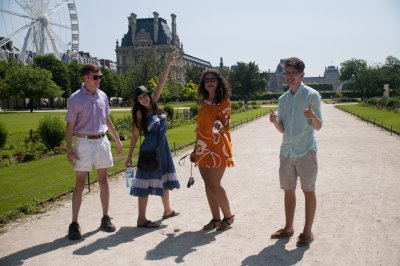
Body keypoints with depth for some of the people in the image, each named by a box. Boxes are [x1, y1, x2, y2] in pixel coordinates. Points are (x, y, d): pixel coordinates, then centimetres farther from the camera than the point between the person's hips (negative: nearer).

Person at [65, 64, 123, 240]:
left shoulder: (102, 96, 6)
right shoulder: (75, 99, -9)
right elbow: (70, 125, -8)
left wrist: (117, 139, 19)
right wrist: (69, 149, -13)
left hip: (102, 141, 5)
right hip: (84, 142, -5)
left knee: (103, 181, 9)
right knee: (80, 183, -1)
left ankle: (105, 218, 21)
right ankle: (74, 224, 7)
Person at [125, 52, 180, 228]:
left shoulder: (154, 103, 4)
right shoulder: (140, 113, -9)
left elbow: (161, 83, 1)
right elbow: (135, 135, -7)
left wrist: (169, 63, -1)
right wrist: (129, 155, -8)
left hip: (162, 146, 7)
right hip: (150, 148, -7)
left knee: (165, 178, 18)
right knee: (146, 182, -3)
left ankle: (167, 210, 34)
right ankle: (141, 219, 4)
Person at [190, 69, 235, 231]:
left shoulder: (224, 102, -5)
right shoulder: (204, 102, 13)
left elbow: (225, 125, -10)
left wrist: (219, 126, -34)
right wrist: (196, 149, 16)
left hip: (217, 149, -6)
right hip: (203, 149, 6)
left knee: (214, 185, -7)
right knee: (208, 185, 8)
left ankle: (228, 216, 12)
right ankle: (215, 219, 18)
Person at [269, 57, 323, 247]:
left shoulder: (312, 95, -6)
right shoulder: (282, 99, 10)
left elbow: (318, 127, -7)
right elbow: (282, 129, 12)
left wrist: (313, 116, -29)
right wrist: (275, 121, -11)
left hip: (306, 151, -5)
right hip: (287, 151, 5)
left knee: (308, 191, 2)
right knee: (288, 191, 12)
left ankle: (307, 232, 13)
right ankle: (288, 228, 25)